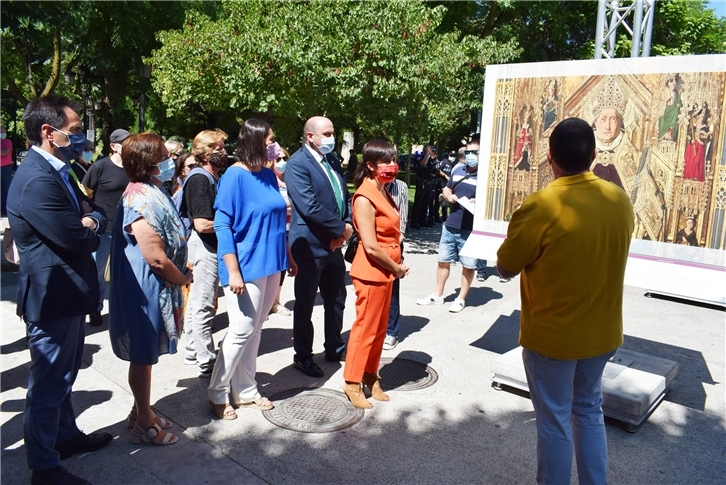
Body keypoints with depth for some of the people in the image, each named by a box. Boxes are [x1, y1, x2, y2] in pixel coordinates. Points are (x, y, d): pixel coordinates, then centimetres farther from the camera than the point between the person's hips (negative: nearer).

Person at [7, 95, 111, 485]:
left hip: (66, 292, 10)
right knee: (48, 383, 5)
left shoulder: (55, 171, 9)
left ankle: (66, 435, 42)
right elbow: (79, 240, -25)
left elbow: (93, 213, 12)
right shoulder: (37, 181, -24)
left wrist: (91, 219, -10)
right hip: (52, 296, -10)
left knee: (63, 375, 24)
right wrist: (90, 226, -3)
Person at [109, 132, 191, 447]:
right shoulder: (141, 200, -24)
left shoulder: (153, 191, 7)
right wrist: (184, 279, -9)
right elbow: (157, 258, -25)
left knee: (147, 355, 21)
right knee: (143, 356, 6)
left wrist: (179, 277, 7)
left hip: (158, 288, 10)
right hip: (145, 289, -9)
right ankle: (144, 424, 22)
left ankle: (141, 412, 37)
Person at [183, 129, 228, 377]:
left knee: (197, 302, 18)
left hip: (210, 246, 10)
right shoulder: (200, 180, -17)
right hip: (205, 247, -10)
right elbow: (202, 224, -24)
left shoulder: (211, 179, 12)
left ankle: (193, 351, 31)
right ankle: (207, 363, 5)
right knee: (204, 306, -3)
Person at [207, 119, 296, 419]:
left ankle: (245, 392, 26)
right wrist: (233, 272, -19)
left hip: (271, 265, 7)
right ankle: (217, 394, 18)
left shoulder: (268, 175, 7)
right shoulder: (235, 176, -13)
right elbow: (222, 226, -14)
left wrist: (288, 257, 16)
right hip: (247, 267, -7)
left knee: (254, 330, 14)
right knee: (241, 330, 0)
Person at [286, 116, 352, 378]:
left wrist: (348, 224, -4)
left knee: (336, 299, 18)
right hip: (310, 245, -8)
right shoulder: (297, 164, -15)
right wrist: (340, 228, -16)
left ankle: (335, 348, 35)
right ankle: (302, 356, 22)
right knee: (305, 304, 7)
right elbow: (309, 206, -23)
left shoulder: (332, 160, 10)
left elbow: (344, 195, 14)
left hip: (334, 243, 8)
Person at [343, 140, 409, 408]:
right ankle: (352, 382, 17)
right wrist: (397, 267, -10)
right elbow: (371, 247, -22)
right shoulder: (365, 197, -19)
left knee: (379, 328, 16)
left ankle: (370, 376, 30)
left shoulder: (383, 193, 9)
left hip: (386, 272, 9)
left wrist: (395, 266, 3)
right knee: (365, 328, 2)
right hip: (371, 272, -9)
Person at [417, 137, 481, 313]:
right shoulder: (457, 170, 8)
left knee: (468, 264, 7)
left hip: (471, 229, -5)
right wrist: (449, 196, -3)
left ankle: (461, 299, 22)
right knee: (443, 260, 14)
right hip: (450, 225, 5)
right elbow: (447, 190, 19)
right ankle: (438, 295, 28)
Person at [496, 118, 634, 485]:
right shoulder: (620, 200, -4)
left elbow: (505, 268, -12)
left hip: (552, 336, -6)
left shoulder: (539, 207, -23)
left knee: (554, 421, 11)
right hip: (601, 333, 6)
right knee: (589, 411, 24)